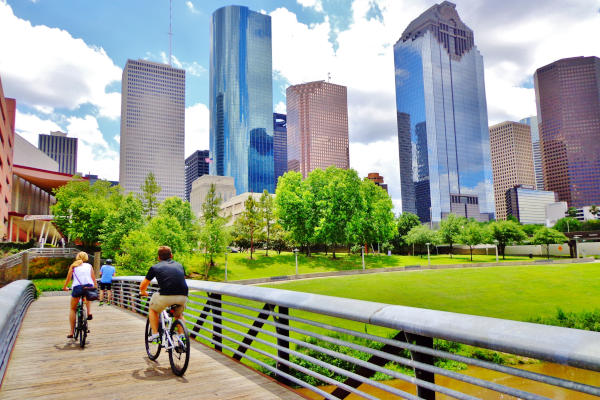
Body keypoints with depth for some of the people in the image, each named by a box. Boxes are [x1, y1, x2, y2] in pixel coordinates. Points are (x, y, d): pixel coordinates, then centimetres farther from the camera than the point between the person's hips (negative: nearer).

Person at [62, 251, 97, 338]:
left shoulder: (73, 266, 15)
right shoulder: (89, 266, 17)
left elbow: (68, 278, 15)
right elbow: (93, 278, 17)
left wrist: (65, 287, 30)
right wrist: (95, 287, 29)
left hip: (77, 288, -1)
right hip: (89, 287, 1)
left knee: (72, 309, 16)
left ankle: (71, 331, 14)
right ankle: (89, 312, 15)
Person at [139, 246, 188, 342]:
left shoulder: (155, 267, 18)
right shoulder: (179, 265, 25)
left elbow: (142, 286, 29)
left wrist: (143, 292, 51)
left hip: (165, 296, -3)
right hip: (183, 297, 3)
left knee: (152, 309, 29)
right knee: (179, 315, 33)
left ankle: (155, 334, 22)